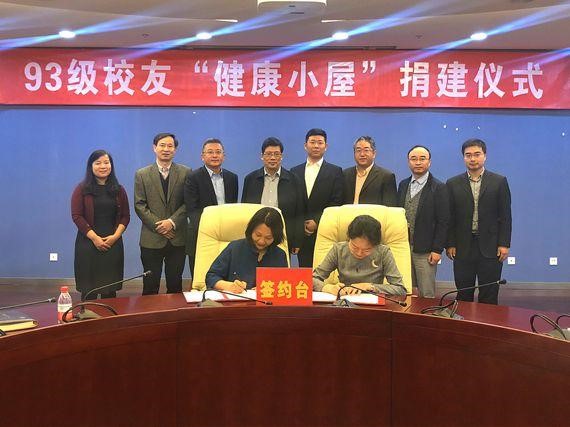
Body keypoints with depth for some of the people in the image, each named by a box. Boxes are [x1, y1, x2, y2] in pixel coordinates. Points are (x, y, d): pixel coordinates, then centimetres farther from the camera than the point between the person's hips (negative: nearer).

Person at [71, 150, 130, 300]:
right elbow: (76, 216, -4)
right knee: (89, 290, -2)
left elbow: (125, 216, 9)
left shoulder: (118, 190, 10)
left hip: (113, 245, 2)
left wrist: (115, 236, -7)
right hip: (88, 244, -2)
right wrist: (94, 237, -12)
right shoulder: (81, 190, 2)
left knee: (110, 291, 3)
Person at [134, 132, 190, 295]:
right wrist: (158, 225, -11)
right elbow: (139, 205, -1)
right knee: (150, 287, 4)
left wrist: (172, 222, -13)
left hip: (177, 238, 1)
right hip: (151, 239, 0)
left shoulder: (185, 173, 5)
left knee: (175, 285, 7)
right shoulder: (142, 174, 5)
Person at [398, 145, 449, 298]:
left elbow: (443, 221, -8)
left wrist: (437, 250, -12)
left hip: (425, 251, -5)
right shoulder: (403, 185, 12)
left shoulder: (439, 188, -4)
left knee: (426, 295, -1)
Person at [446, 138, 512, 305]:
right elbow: (450, 217, 5)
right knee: (463, 296, 7)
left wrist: (504, 244, -5)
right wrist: (450, 244, -1)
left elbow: (505, 216, 1)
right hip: (463, 247, 1)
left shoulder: (499, 182, 3)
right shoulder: (453, 184, 6)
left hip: (490, 247, -1)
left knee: (489, 297, 3)